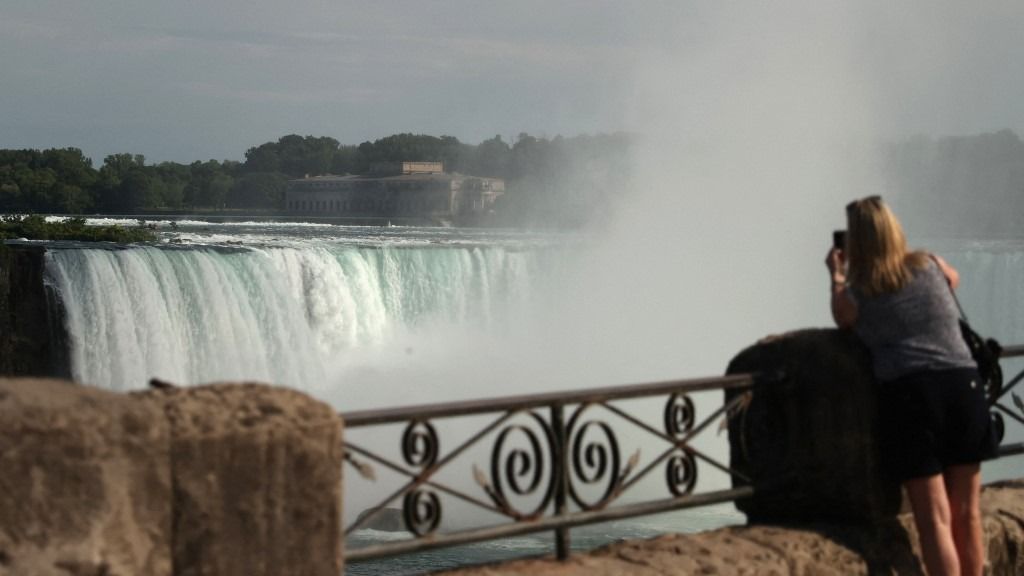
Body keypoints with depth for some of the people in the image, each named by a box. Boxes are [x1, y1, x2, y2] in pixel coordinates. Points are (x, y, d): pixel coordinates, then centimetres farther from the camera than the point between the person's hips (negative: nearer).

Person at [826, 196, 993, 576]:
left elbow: (843, 319, 27)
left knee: (935, 519, -2)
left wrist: (837, 276, 40)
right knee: (967, 513, 13)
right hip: (964, 385, 3)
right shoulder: (930, 266, 11)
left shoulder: (855, 293, 5)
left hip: (908, 392, -3)